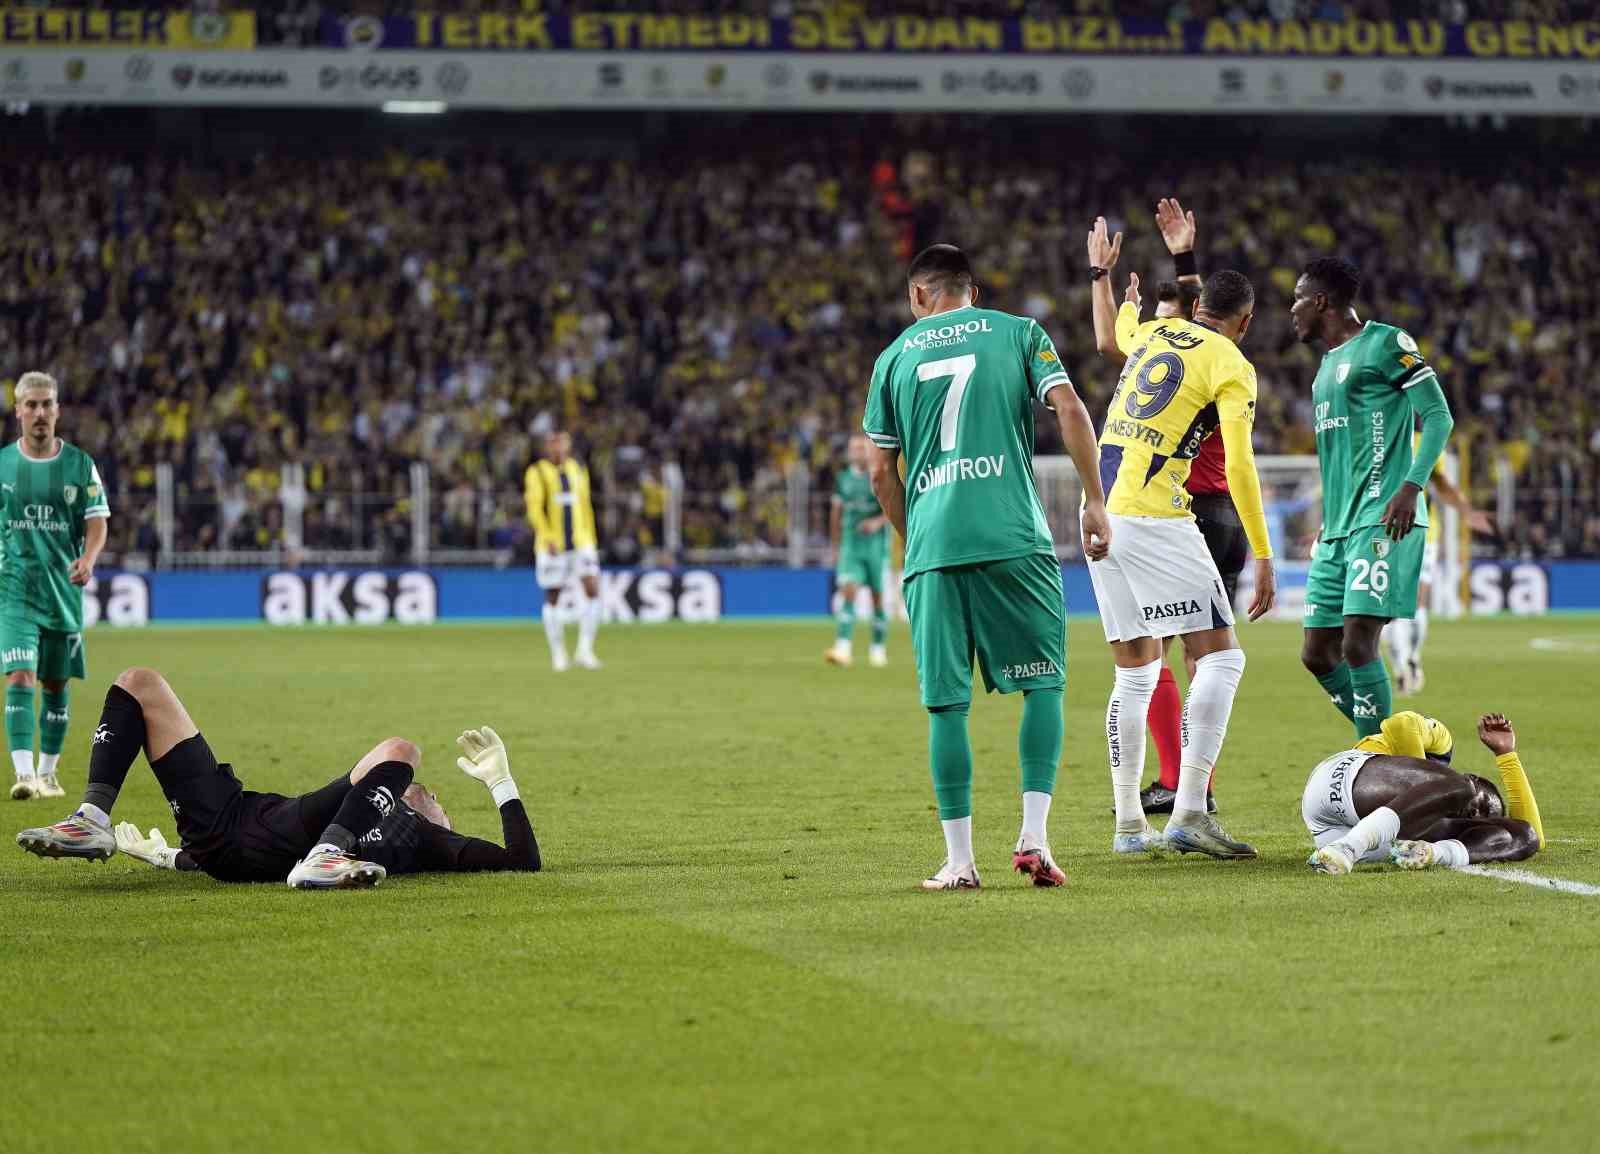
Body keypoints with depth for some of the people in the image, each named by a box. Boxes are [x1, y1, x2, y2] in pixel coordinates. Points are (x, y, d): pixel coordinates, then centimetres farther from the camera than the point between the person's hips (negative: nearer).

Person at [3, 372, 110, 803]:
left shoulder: (80, 464, 3)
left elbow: (97, 522, 1)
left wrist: (88, 558, -17)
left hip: (64, 589, 2)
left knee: (56, 684, 10)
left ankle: (48, 772, 24)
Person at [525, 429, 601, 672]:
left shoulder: (577, 469, 12)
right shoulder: (537, 472, -3)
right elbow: (534, 508, -11)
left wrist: (591, 539, 16)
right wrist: (548, 538, -21)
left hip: (581, 543, 3)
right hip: (552, 546, -3)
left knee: (593, 590, -12)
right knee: (552, 599, 4)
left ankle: (584, 650, -6)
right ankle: (558, 654, 15)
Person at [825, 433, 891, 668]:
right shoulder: (843, 479, 8)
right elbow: (836, 513, 16)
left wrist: (878, 522, -24)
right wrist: (835, 546, 16)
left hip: (875, 545, -2)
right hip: (850, 545, 2)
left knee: (877, 596, 5)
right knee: (847, 592, -13)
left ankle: (878, 649, 20)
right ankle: (842, 648, -22)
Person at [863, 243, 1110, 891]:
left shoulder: (895, 357, 15)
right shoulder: (1018, 333, 11)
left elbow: (881, 472, 13)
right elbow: (1069, 410, -2)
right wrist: (1095, 501, 2)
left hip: (932, 549, 1)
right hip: (1015, 539, -1)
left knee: (946, 703, 4)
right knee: (1043, 684, 9)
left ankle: (959, 860, 3)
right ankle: (1033, 837, -3)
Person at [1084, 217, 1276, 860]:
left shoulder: (1154, 332, 15)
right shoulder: (1232, 368, -3)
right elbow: (1240, 468, -11)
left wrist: (1100, 273, 58)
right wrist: (1263, 559, -10)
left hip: (1100, 513, 7)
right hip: (1153, 520, -7)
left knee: (1136, 671, 13)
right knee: (1220, 658, -4)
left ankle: (1128, 823, 12)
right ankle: (1188, 814, -16)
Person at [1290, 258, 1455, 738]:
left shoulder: (1385, 343, -5)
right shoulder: (1328, 363, 22)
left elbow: (1438, 417, -10)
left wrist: (1411, 486, -22)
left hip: (1381, 523, -9)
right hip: (1339, 530, 9)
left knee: (1357, 645, -16)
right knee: (1317, 654, 6)